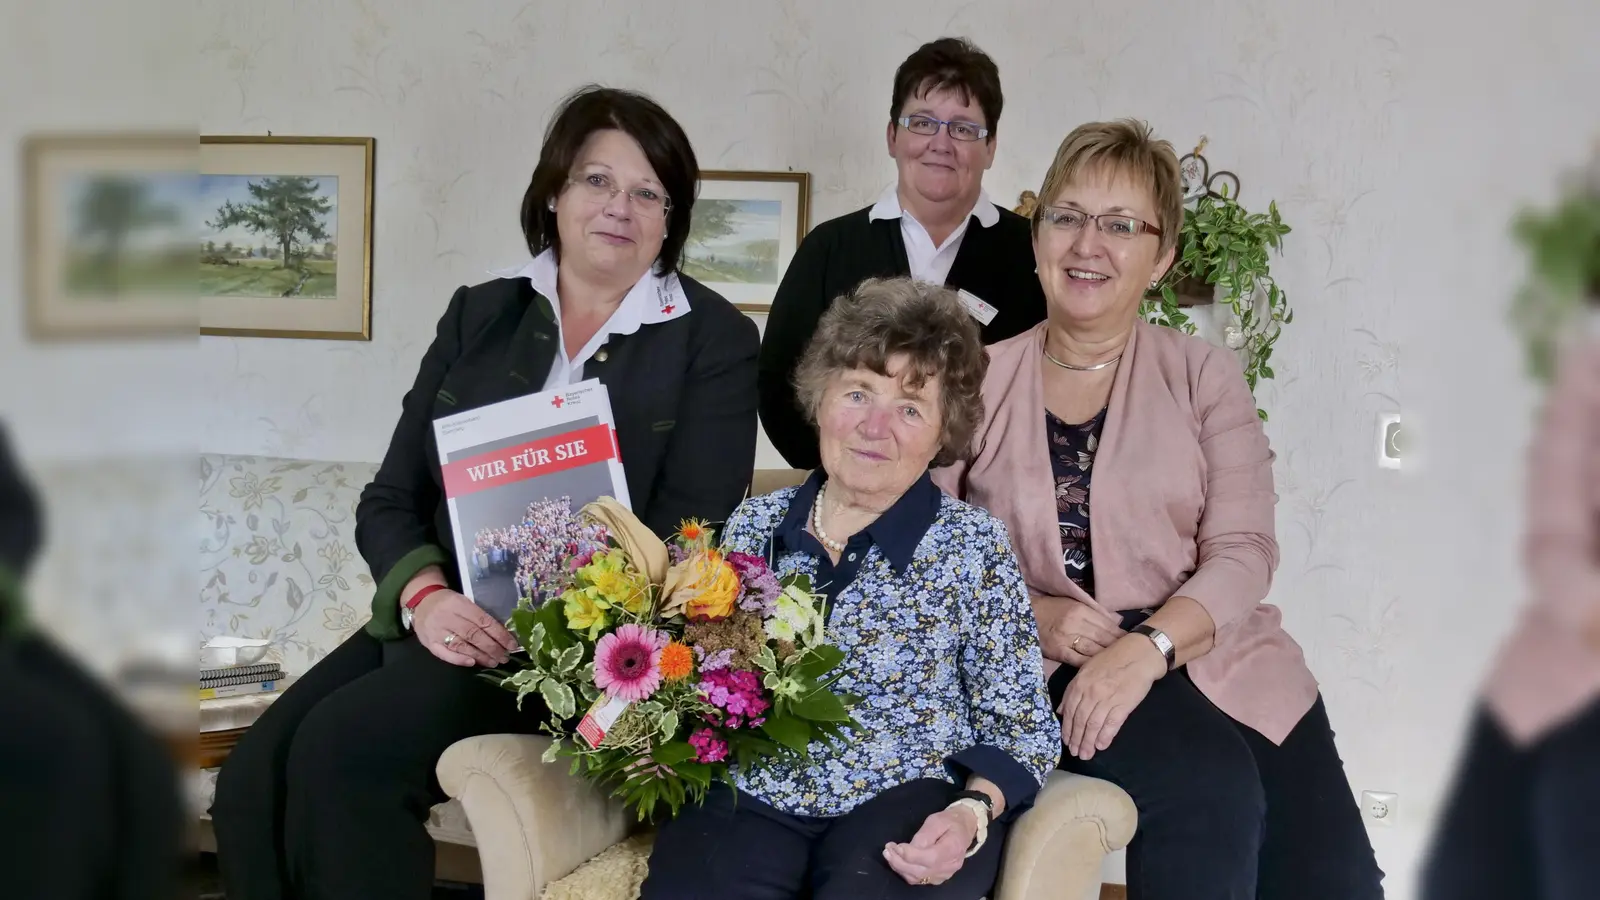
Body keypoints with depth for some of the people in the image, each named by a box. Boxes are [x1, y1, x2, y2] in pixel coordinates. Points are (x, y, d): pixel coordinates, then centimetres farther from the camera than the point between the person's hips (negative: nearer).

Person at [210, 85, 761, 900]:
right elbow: (391, 497, 9)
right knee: (252, 778, -20)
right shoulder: (479, 315, 13)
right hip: (441, 621, 5)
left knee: (340, 751, -26)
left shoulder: (714, 340, 2)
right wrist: (425, 596, -13)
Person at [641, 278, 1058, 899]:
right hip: (750, 796, 2)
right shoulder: (756, 523, 9)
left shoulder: (974, 546, 0)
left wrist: (972, 813, -18)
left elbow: (1019, 728, 1)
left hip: (908, 799, -2)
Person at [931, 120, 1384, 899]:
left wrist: (1147, 647, -19)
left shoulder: (1205, 378, 8)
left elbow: (1242, 551, -2)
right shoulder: (980, 382, 7)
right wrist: (1027, 613, -12)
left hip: (1211, 653, 2)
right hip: (1048, 670, -2)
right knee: (1208, 794, -30)